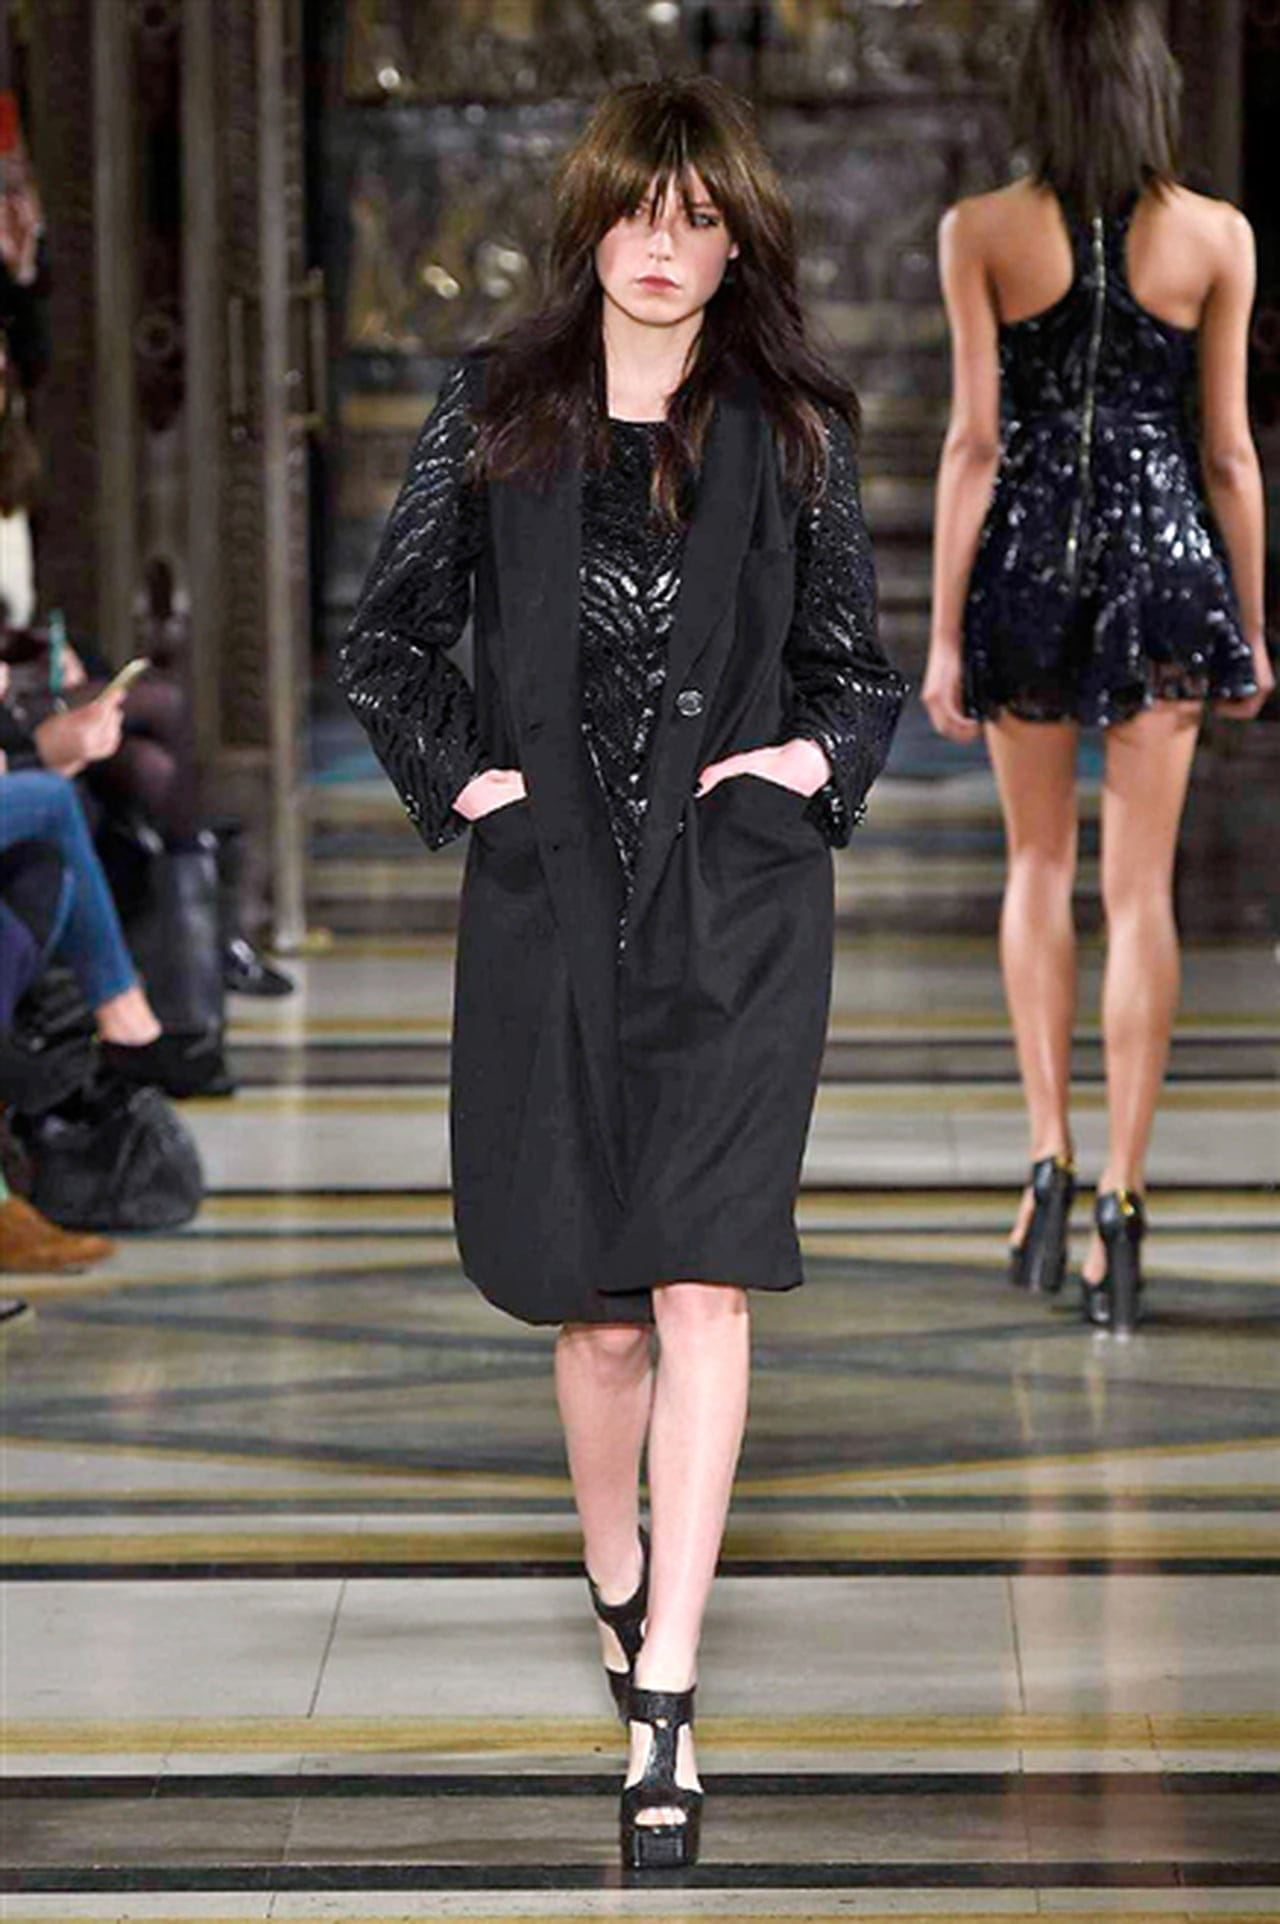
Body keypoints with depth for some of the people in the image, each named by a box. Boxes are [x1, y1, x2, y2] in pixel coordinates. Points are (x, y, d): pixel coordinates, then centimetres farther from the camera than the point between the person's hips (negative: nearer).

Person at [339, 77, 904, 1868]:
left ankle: (664, 1698, -10)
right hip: (553, 899, 1)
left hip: (741, 907, -1)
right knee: (596, 1304, 6)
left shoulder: (794, 429, 5)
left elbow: (860, 663, 14)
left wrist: (824, 756, -5)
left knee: (701, 1289, -10)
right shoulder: (496, 412, 6)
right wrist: (459, 778, 0)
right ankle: (615, 1577, 32)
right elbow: (389, 639, 13)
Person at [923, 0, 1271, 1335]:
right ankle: (1121, 1198, -4)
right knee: (1141, 886, 2)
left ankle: (1049, 1160, 7)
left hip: (1026, 553, 0)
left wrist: (945, 635, -2)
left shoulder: (982, 234, -6)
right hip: (1164, 555, 0)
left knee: (1038, 862, 17)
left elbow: (973, 442, -7)